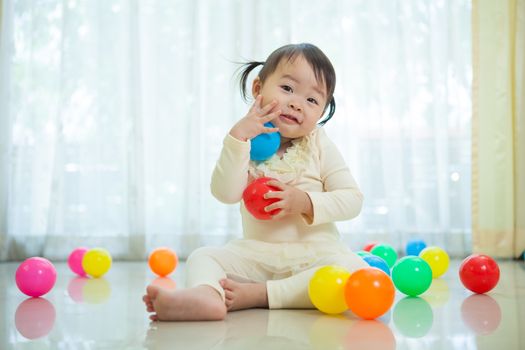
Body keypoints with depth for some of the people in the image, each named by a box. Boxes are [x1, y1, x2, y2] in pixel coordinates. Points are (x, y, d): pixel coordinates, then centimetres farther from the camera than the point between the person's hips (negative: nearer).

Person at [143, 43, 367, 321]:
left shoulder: (319, 146, 1)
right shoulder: (247, 144, 1)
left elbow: (352, 199, -3)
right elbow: (226, 193, -16)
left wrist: (306, 202, -19)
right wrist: (238, 136, -22)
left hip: (314, 252, -1)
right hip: (256, 253, 2)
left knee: (355, 271, -31)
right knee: (202, 257, -16)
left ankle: (254, 294, -36)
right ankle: (206, 295, -51)